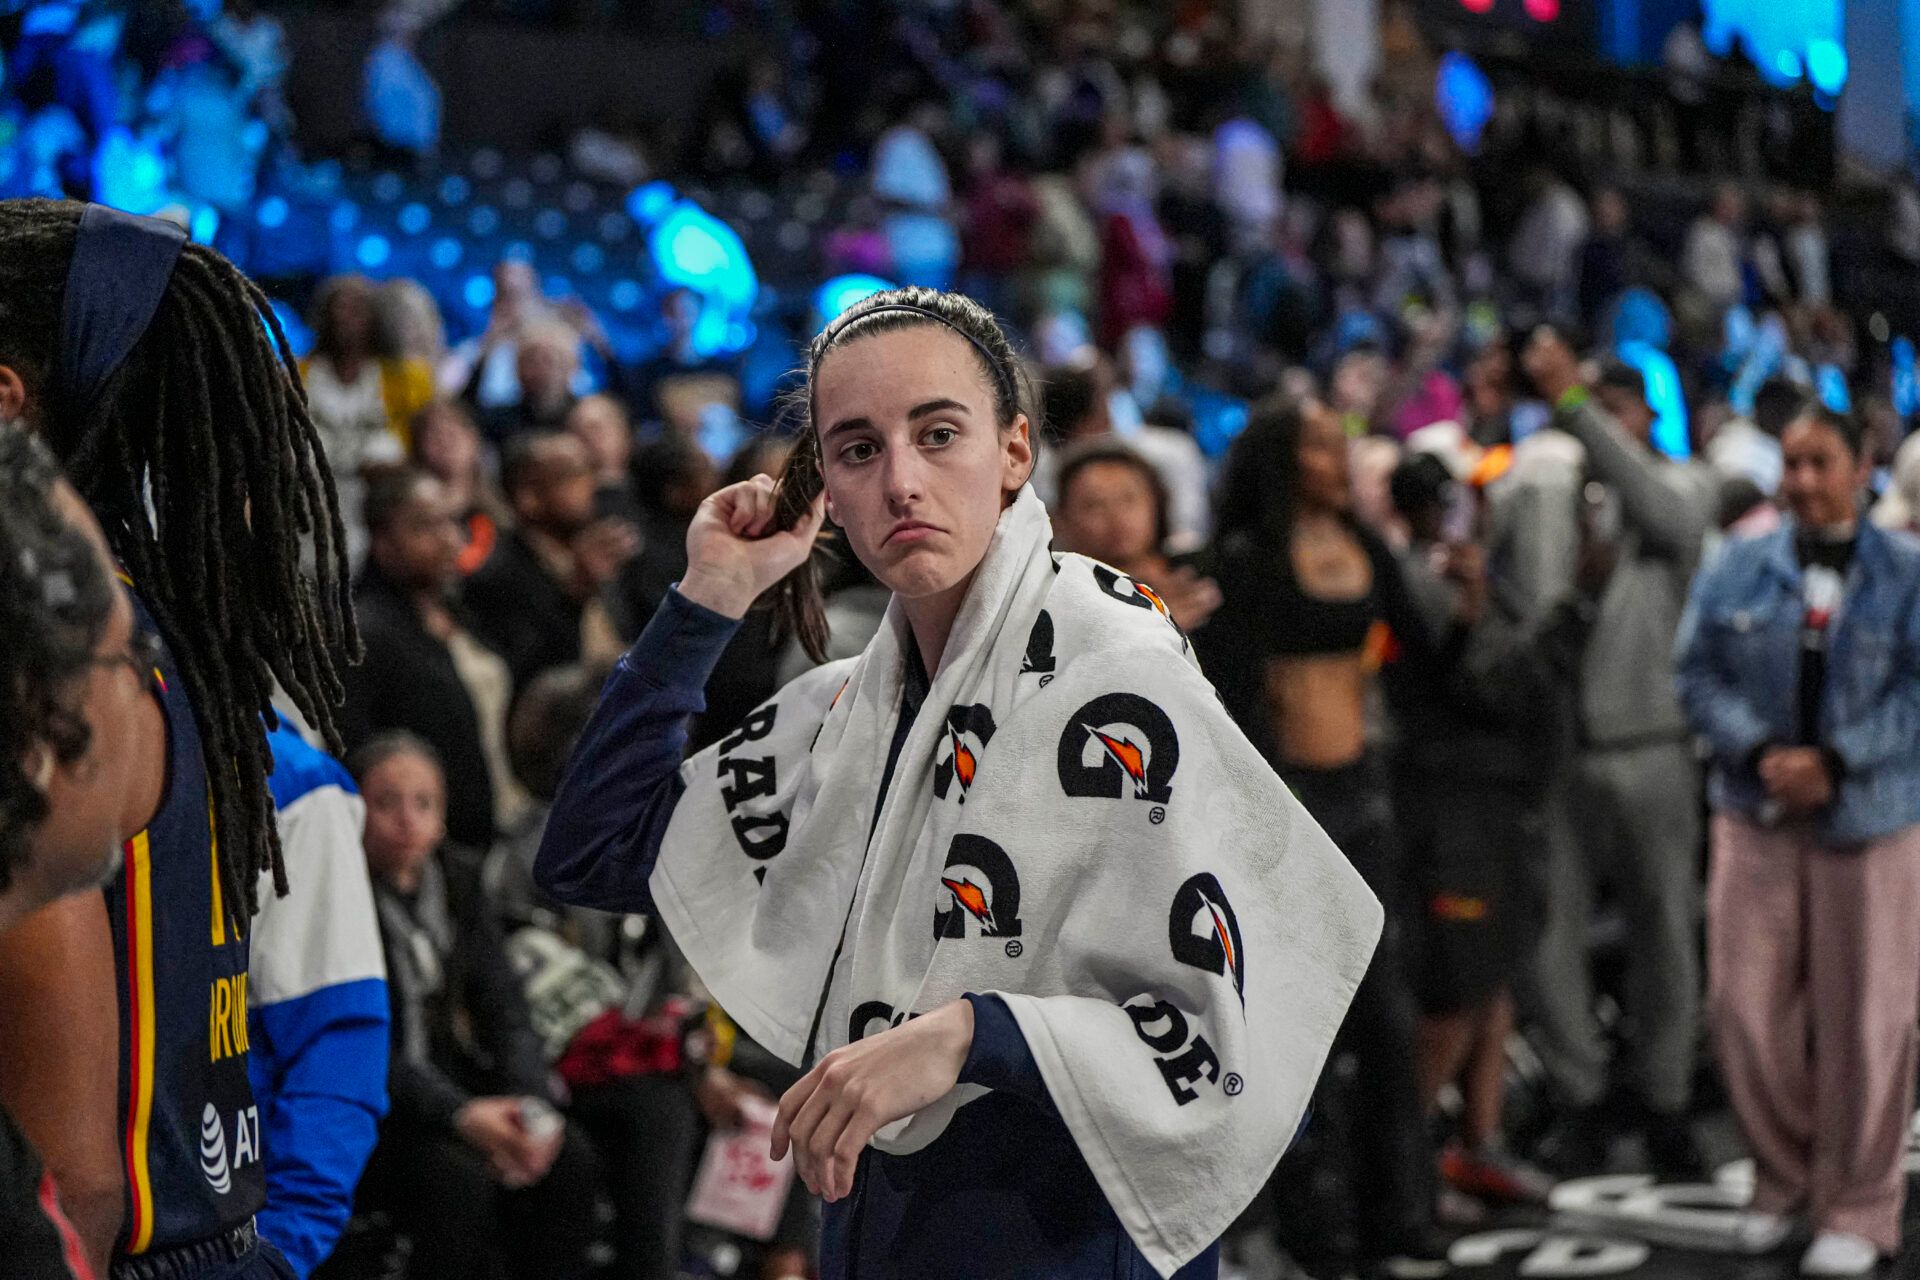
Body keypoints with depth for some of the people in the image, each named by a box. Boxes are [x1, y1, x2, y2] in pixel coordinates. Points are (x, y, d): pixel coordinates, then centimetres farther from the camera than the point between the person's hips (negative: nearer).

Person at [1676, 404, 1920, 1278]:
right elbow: (1699, 676, 2)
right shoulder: (1736, 572, 7)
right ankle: (1785, 1176, 23)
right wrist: (1759, 752, -14)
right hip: (1757, 815, 2)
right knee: (1745, 1007, 1)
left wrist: (1835, 763, -18)